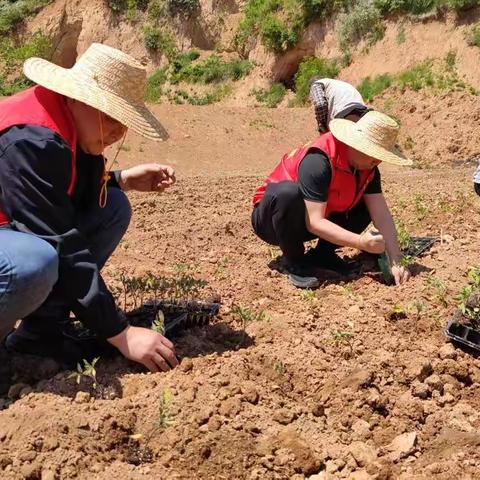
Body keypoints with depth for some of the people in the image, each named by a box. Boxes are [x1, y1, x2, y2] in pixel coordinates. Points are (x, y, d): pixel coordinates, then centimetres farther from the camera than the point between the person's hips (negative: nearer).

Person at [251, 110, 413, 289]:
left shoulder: (368, 168, -10)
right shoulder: (318, 161, -33)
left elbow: (382, 215, -14)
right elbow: (314, 223, -35)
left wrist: (396, 262, -24)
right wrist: (360, 242, -39)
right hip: (271, 218, -6)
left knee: (369, 205, -7)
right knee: (289, 192, -40)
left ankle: (322, 253, 4)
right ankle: (295, 264, -17)